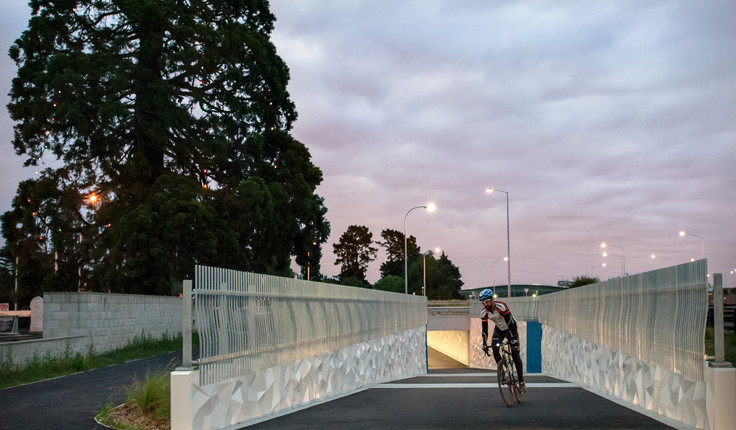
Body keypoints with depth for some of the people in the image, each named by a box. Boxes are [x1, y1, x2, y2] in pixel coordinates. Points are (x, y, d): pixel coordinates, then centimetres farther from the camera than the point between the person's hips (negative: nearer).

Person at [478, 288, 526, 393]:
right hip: (499, 329, 4)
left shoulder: (501, 306, -33)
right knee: (494, 348, -22)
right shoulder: (484, 313, -18)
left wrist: (513, 339, -37)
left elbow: (510, 323, -33)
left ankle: (521, 382, 0)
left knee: (515, 355, -10)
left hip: (511, 328, -4)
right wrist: (484, 344, -21)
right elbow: (484, 329, -13)